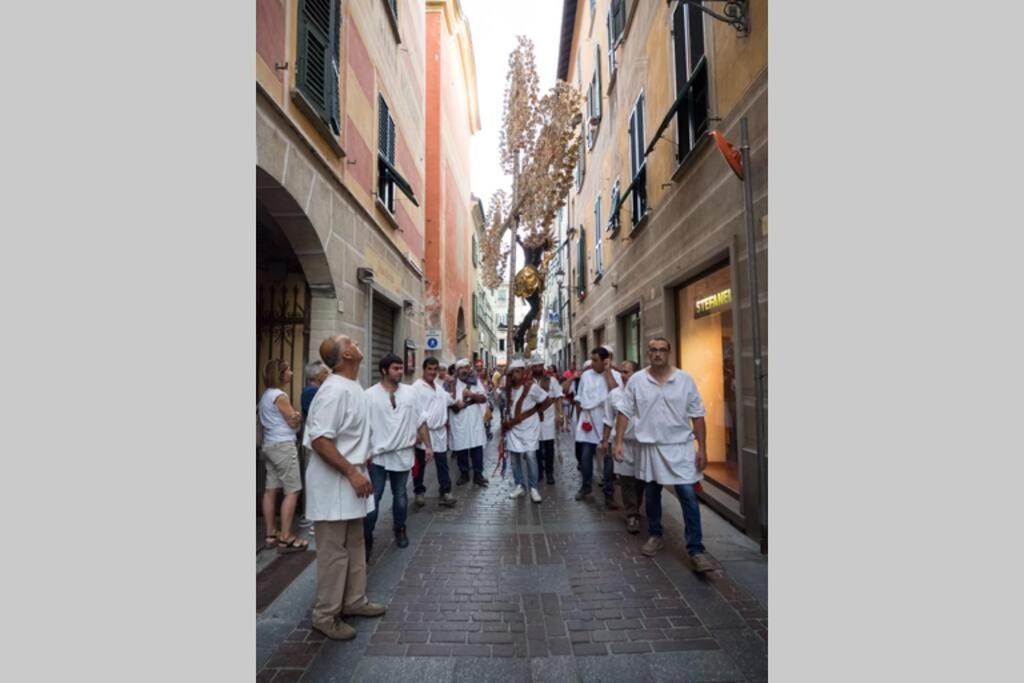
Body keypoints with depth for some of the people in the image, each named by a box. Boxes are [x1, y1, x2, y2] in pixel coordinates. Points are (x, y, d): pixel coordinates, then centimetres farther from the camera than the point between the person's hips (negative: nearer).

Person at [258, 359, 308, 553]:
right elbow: (294, 422, -11)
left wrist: (292, 414, 7)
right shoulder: (280, 396, -15)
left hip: (269, 445, 10)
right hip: (283, 446, -10)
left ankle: (270, 534, 17)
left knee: (270, 490, 11)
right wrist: (298, 414, 9)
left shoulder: (266, 395, 13)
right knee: (292, 491, -5)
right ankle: (285, 538, -4)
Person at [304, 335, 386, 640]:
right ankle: (325, 615, 20)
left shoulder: (351, 386, 8)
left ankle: (354, 601, 35)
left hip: (349, 481, 10)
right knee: (334, 552, 4)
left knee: (354, 546, 20)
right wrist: (352, 472, -26)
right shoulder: (334, 390, -23)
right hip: (334, 484, -10)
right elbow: (319, 440, -27)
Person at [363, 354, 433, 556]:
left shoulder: (410, 392, 1)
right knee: (373, 499, 1)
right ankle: (367, 539, 16)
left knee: (400, 497, 17)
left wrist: (428, 446, 4)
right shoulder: (370, 395, -8)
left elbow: (421, 421, 5)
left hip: (403, 454, 3)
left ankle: (399, 530, 38)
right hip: (378, 456, -3)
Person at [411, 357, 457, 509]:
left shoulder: (439, 387, 12)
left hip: (440, 432, 6)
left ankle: (446, 493, 11)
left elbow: (450, 401, 29)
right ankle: (418, 493, 21)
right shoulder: (417, 387, -11)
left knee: (442, 464, 6)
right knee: (420, 465, 8)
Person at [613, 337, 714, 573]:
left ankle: (696, 550, 6)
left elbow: (697, 416, -1)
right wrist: (619, 442, -5)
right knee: (651, 495, 15)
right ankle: (655, 536, 35)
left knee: (688, 496, -5)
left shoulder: (685, 379, -3)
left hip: (680, 447, -1)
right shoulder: (636, 380, -2)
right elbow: (625, 412, 1)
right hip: (649, 447, 1)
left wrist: (702, 448, -4)